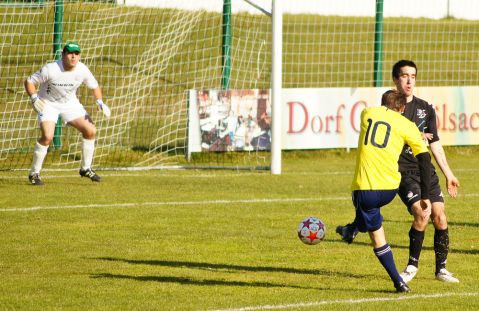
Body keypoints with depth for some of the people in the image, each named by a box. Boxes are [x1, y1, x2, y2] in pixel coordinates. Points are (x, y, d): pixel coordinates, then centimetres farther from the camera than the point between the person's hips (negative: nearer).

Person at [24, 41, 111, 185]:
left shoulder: (82, 70, -16)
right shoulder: (50, 69, -28)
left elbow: (94, 86, 2)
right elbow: (29, 81, -18)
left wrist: (100, 102, -14)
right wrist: (34, 98, -35)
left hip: (70, 103, 5)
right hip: (48, 103, -5)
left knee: (91, 131, -4)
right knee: (47, 136, -25)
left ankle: (85, 169, 16)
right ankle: (34, 173, -8)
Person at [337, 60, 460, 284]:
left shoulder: (425, 108, 12)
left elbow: (434, 143, 18)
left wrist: (448, 174, 17)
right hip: (403, 171, -5)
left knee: (439, 216, -4)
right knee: (422, 213, -21)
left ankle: (441, 269, 11)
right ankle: (412, 265, -3)